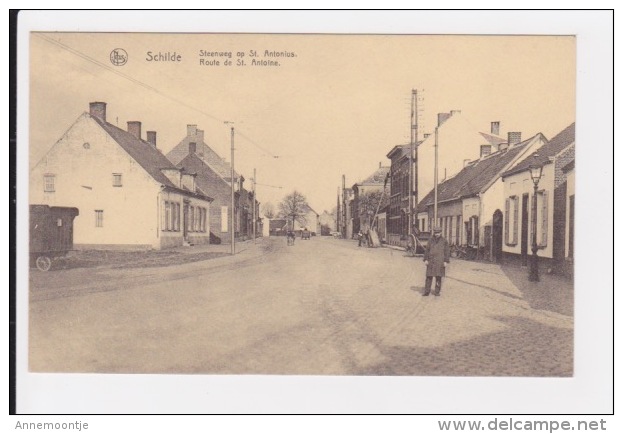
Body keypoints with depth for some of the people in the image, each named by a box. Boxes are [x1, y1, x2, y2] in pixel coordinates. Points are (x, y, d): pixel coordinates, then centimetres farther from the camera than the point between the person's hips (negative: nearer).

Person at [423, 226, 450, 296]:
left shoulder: (444, 241, 2)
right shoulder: (430, 240, 6)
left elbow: (447, 251, 2)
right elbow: (427, 250, 7)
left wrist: (446, 261, -5)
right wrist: (425, 259, 0)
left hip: (440, 261, -1)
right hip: (431, 261, 1)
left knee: (438, 277, 3)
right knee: (429, 276, 0)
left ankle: (437, 291, 12)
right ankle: (427, 291, 4)